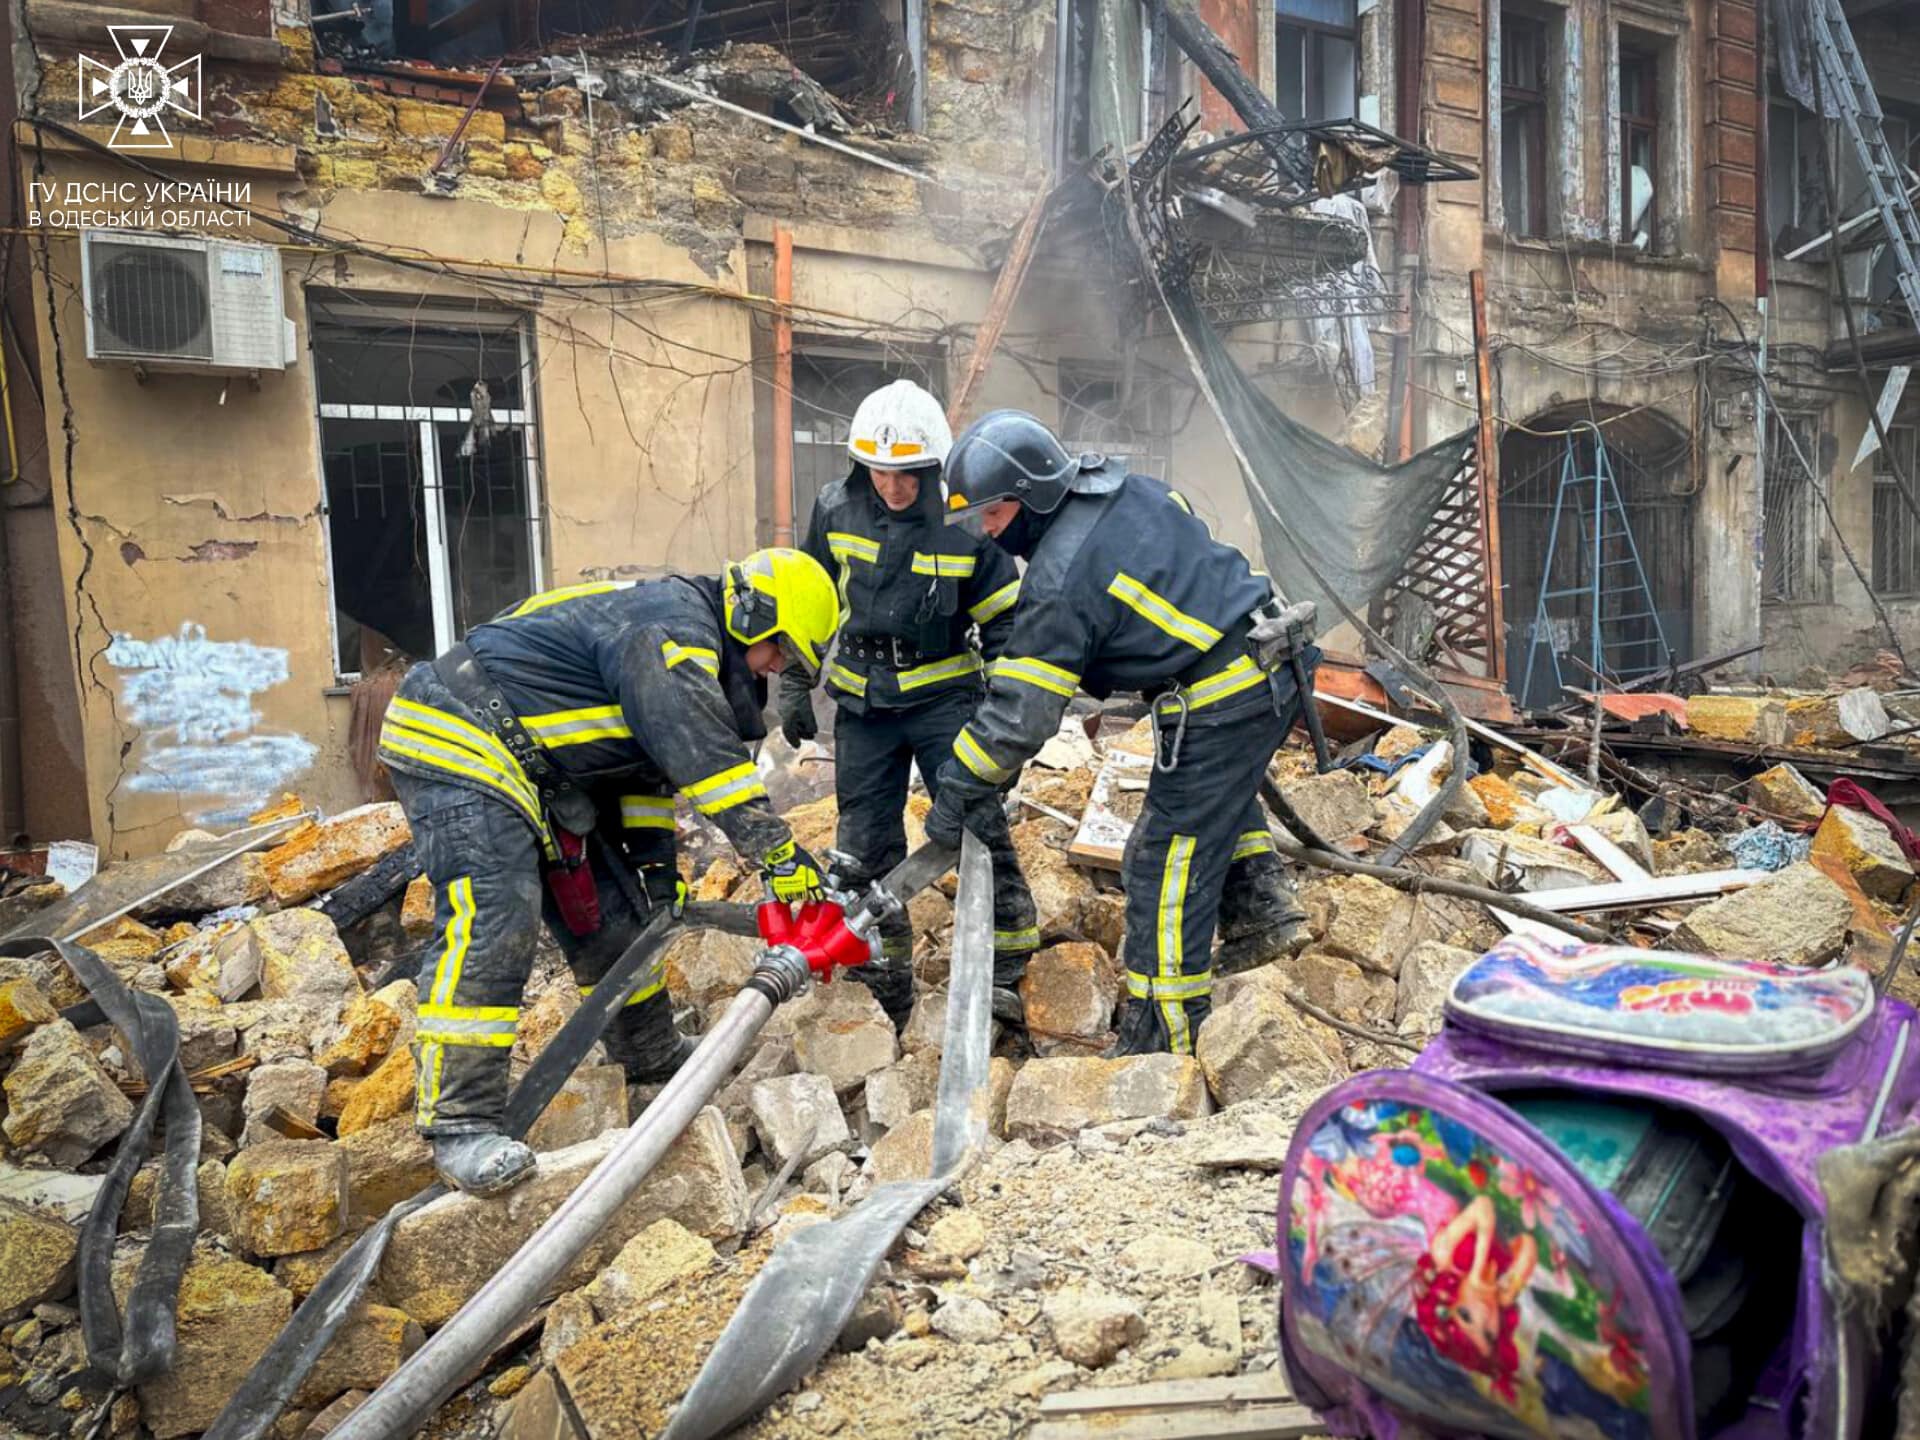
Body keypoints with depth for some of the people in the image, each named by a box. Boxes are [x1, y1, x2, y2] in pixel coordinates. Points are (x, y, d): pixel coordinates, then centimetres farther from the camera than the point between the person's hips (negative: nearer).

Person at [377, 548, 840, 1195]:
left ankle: (650, 1054, 28)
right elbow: (706, 758, -29)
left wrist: (654, 862, 12)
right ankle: (460, 1124, -18)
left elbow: (650, 759, 18)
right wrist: (781, 852, -27)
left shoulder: (686, 654, 14)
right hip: (456, 745, -11)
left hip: (533, 767, 11)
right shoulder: (671, 628, -20)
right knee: (491, 925, -21)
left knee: (609, 910, 12)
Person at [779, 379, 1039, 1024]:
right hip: (862, 703, 3)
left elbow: (1005, 622, -4)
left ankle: (1007, 974, 10)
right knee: (865, 851, 7)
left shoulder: (966, 521, -12)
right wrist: (795, 685, 11)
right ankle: (884, 990, 23)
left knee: (979, 831, -7)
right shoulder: (835, 510, -4)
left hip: (943, 695, -3)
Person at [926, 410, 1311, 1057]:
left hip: (1218, 706, -9)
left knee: (1167, 879, 0)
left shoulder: (1060, 581, -18)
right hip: (1278, 669, 10)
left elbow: (1019, 716, -18)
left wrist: (955, 797, -7)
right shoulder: (1131, 487, 6)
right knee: (1222, 784, 38)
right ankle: (1258, 895, 31)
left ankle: (1158, 1046, 9)